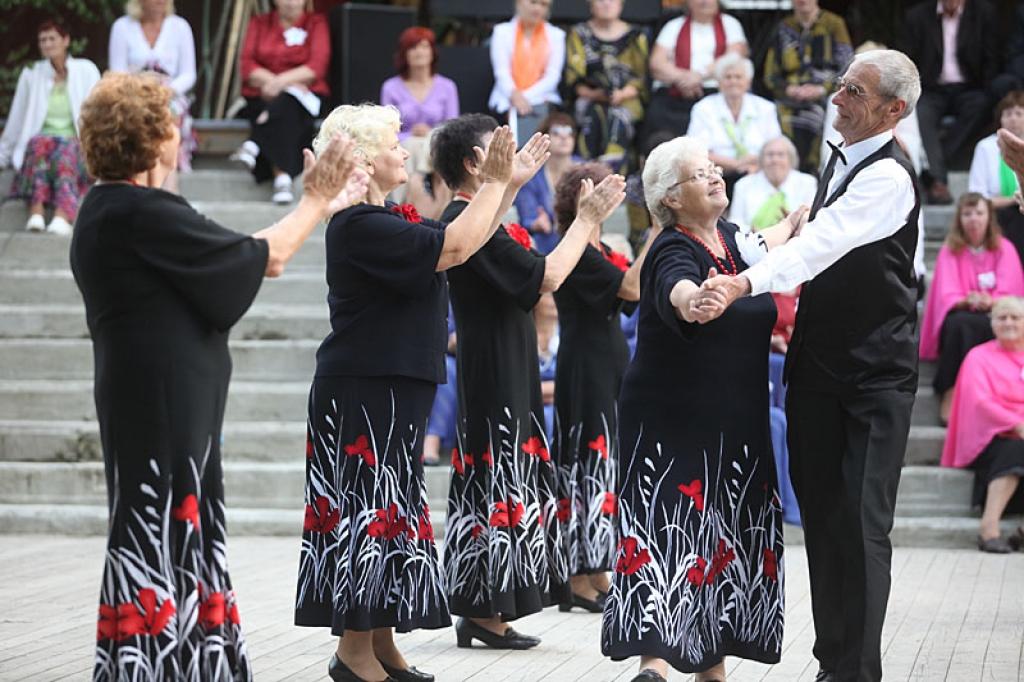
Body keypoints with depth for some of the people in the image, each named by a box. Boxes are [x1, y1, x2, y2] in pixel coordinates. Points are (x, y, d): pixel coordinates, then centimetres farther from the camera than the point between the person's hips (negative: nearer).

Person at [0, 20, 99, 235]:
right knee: (40, 143, -36)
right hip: (39, 143, 1)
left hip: (77, 146, -1)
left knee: (65, 151, -37)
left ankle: (63, 217, -60)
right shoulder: (31, 74, 14)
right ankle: (36, 213, -54)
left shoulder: (86, 71, 10)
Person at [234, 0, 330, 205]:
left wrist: (282, 82, -20)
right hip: (263, 97, 2)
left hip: (305, 95, -1)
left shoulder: (316, 23, 9)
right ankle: (282, 177, -48)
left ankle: (254, 145, -54)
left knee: (285, 106, -37)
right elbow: (246, 65, 2)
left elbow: (317, 67, -6)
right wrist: (271, 81, -16)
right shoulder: (259, 23, 15)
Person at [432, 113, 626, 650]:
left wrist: (587, 219, 12)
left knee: (500, 484, 11)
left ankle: (482, 610, 14)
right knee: (495, 486, -6)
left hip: (505, 371, 10)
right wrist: (588, 219, -13)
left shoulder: (472, 218, 15)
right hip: (495, 377, -10)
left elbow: (528, 282, 15)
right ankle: (482, 614, -2)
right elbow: (547, 276, -23)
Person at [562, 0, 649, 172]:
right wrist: (593, 93, -15)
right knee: (594, 115, -34)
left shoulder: (635, 36, 14)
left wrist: (621, 94, -13)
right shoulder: (580, 34, 13)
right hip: (590, 99, 1)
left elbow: (642, 77, 7)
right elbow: (574, 76, 5)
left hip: (626, 100, -1)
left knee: (617, 116, -34)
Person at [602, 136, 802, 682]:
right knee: (672, 532, -14)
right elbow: (677, 289, -40)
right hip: (673, 425, -8)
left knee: (727, 542, 8)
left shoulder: (730, 238, 6)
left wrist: (794, 220, 41)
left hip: (735, 423, 8)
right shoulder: (673, 252, -16)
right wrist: (692, 299, -61)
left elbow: (760, 249, 30)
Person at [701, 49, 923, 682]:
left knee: (863, 524, -8)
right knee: (821, 514, 10)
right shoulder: (842, 158, 12)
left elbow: (823, 243, -29)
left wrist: (747, 283, -40)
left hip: (874, 373, -8)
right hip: (816, 363, 8)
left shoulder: (889, 176, -16)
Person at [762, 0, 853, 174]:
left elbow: (847, 69, 0)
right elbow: (771, 75, 12)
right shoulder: (784, 29, 11)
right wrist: (789, 89, -7)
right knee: (797, 165, -6)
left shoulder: (833, 24, 3)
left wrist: (822, 89, -12)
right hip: (793, 112, 2)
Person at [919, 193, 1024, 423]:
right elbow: (947, 293, -4)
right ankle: (950, 394, -35)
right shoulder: (949, 250, 8)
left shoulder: (1004, 249, 8)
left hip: (994, 315, 0)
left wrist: (989, 301, -26)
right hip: (960, 316, 0)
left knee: (993, 326, -37)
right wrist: (966, 301, -27)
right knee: (959, 323, -37)